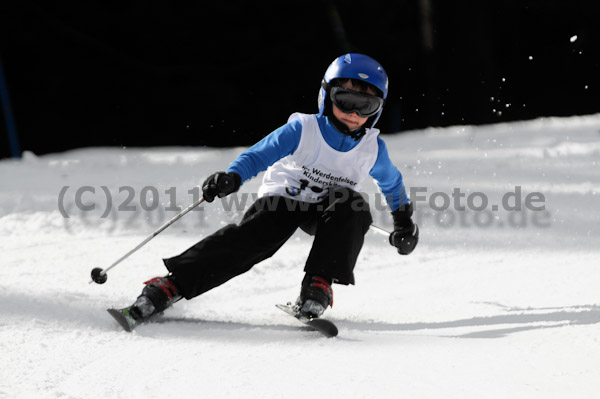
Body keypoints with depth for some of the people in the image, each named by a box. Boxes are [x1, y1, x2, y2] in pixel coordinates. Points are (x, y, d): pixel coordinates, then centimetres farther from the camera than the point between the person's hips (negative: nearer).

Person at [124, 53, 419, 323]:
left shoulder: (373, 149, -9)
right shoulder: (303, 130, -19)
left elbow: (392, 183, 12)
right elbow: (258, 156, -20)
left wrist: (404, 222, 11)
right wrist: (232, 178, -39)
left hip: (325, 211, 3)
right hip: (283, 197, -3)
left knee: (353, 206, -31)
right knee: (252, 236, -30)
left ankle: (319, 284, -28)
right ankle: (173, 284, -35)